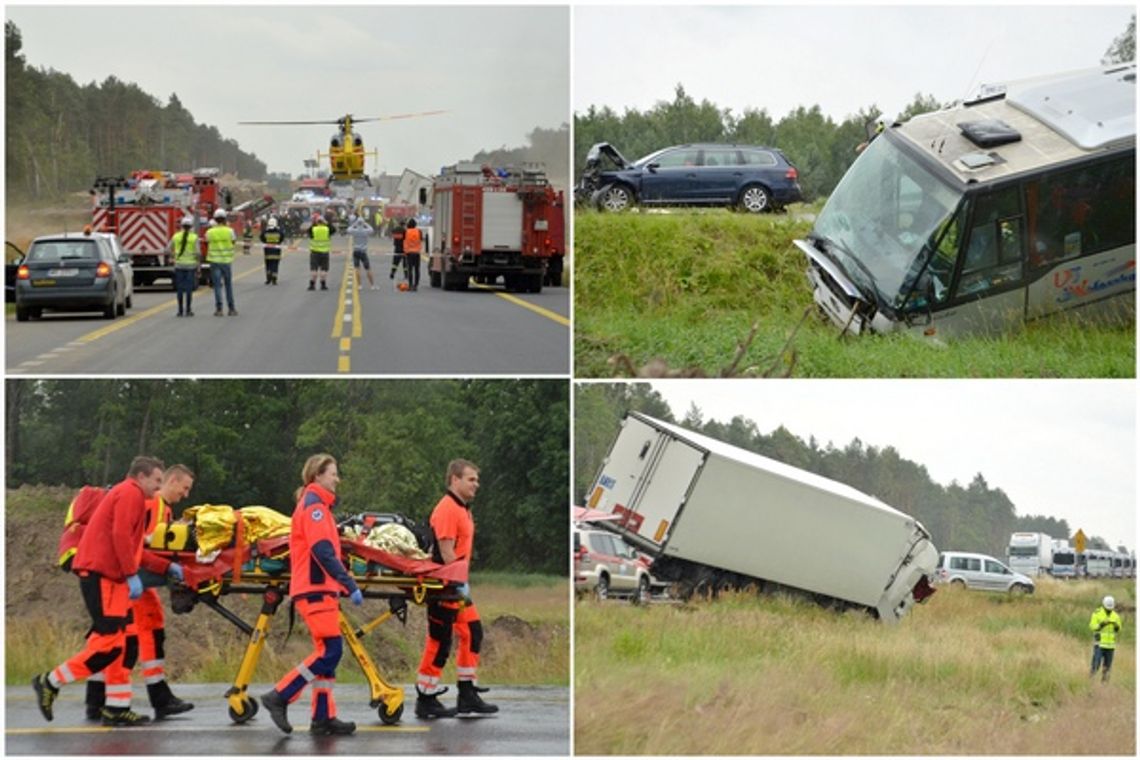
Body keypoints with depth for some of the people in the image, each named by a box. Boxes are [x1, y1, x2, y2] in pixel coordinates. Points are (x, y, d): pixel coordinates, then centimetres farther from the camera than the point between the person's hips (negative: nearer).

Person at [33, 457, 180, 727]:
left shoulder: (128, 496, 27)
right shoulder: (131, 493, -5)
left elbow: (133, 550, 29)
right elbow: (120, 535, -18)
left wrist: (167, 567, 24)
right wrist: (132, 574, -19)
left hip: (111, 576, 11)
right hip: (101, 574, -11)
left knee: (127, 643, 7)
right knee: (110, 643, -13)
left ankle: (117, 709, 7)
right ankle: (51, 683, -7)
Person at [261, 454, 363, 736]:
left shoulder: (316, 504, 22)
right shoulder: (314, 505, -10)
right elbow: (323, 551, -20)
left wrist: (344, 584, 20)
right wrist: (350, 585, -22)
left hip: (319, 588, 10)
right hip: (315, 589, -10)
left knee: (326, 651, 8)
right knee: (330, 650, -13)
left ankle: (323, 716, 7)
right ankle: (279, 697, -12)